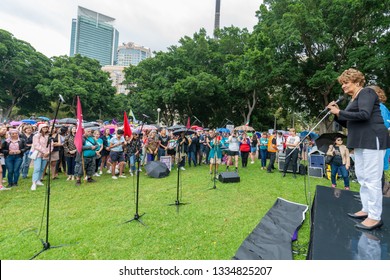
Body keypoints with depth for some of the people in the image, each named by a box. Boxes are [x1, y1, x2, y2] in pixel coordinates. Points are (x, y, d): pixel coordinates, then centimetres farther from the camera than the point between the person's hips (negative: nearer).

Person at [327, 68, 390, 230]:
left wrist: (340, 112, -16)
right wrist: (337, 113, 6)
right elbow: (348, 123, 20)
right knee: (362, 177, 13)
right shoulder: (353, 99, 19)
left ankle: (375, 217, 1)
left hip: (373, 140, -10)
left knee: (372, 179, -7)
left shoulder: (366, 92, -7)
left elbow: (364, 115, -23)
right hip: (360, 142, 10)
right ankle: (366, 209, 24)